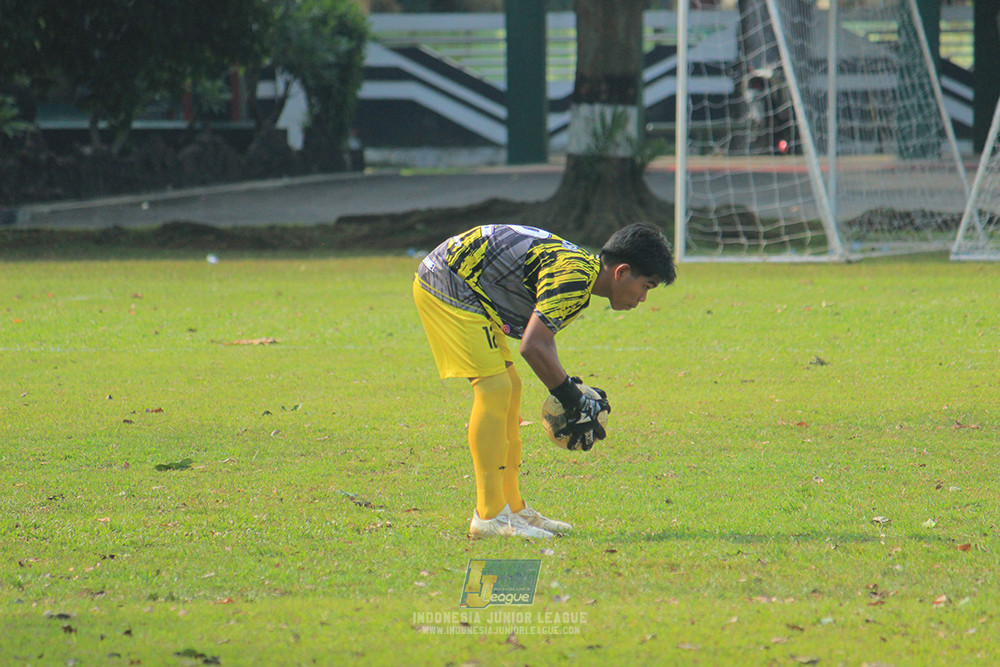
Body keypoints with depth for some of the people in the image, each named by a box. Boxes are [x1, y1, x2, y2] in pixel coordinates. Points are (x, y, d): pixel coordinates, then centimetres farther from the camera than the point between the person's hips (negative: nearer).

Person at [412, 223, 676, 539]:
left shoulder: (581, 268, 10)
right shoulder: (574, 277, -23)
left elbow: (541, 338, 18)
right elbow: (533, 346, -29)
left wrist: (572, 393, 10)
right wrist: (575, 401, -20)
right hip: (445, 284, -11)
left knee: (509, 388, 12)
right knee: (495, 388, -16)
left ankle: (513, 508, 16)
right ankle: (489, 516, -17)